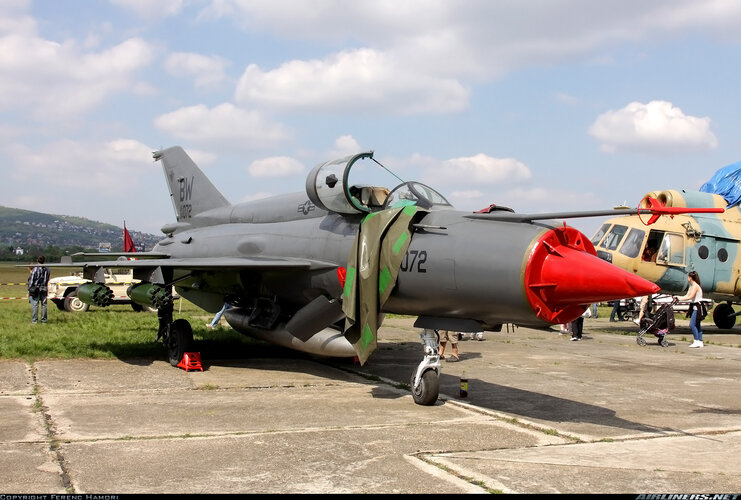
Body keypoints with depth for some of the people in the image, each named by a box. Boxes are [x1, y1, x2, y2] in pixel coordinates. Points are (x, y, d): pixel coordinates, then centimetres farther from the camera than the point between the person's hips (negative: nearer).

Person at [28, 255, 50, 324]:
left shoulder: (35, 269, -10)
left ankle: (34, 320, -2)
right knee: (44, 304, 7)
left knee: (35, 305, -2)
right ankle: (44, 320, 10)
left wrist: (29, 290, -5)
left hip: (35, 289, -4)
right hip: (44, 289, 4)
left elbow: (31, 280, -10)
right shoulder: (47, 269, 4)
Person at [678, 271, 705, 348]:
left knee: (692, 324, -13)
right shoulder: (691, 286, 14)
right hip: (694, 307, 10)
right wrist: (678, 298, 0)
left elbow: (690, 297, -21)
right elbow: (687, 295, 12)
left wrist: (680, 299, -19)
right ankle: (700, 341, 15)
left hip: (698, 307, -10)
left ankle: (696, 341, -12)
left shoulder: (695, 286, -16)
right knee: (697, 325, 11)